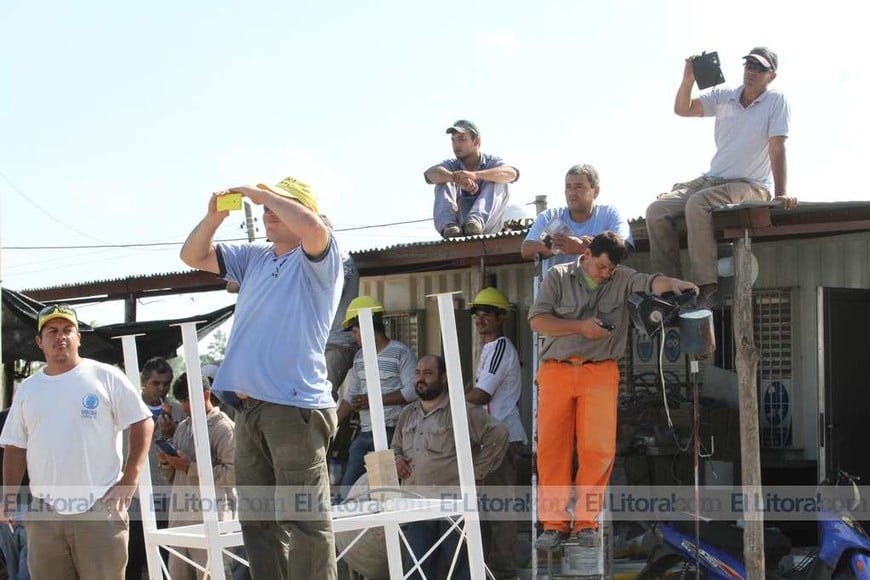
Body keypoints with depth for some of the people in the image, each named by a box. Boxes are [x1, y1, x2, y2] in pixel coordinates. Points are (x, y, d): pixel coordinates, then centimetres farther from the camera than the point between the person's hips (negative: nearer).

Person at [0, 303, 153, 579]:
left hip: (100, 508, -4)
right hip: (44, 514, 4)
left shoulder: (106, 377, 0)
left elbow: (142, 423, 0)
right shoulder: (27, 390, 13)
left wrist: (129, 481, -7)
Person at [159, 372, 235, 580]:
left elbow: (233, 473, -14)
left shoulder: (223, 427, -3)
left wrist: (190, 467, -14)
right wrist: (166, 463, 1)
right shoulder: (182, 428, 19)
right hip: (179, 516, 7)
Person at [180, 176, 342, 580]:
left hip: (295, 405, -8)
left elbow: (313, 227, -24)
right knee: (257, 517, 10)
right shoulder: (253, 258, 20)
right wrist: (213, 217, 5)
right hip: (250, 407, 8)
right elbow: (193, 256, 24)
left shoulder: (317, 259, -2)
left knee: (303, 518, -10)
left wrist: (262, 193, -11)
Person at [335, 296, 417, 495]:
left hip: (392, 432, -8)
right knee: (347, 489, 4)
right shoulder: (360, 357, 17)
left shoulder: (401, 353, -7)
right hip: (365, 434, 8)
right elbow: (350, 396, 21)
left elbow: (413, 391, -15)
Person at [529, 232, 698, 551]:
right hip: (556, 370, 0)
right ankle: (554, 523, 3)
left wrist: (673, 284, -34)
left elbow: (651, 283, -12)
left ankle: (586, 521, 2)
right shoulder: (558, 277, 6)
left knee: (598, 448, -8)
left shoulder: (623, 279, 7)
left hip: (600, 372, 0)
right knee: (552, 447, -3)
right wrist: (581, 327, -10)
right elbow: (537, 320, -1)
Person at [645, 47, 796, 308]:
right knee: (656, 211, -14)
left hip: (751, 186, -6)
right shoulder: (723, 97, 7)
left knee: (697, 204, -34)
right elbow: (682, 109, -2)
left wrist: (781, 194, -21)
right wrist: (688, 80, -20)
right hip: (712, 179, 6)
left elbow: (777, 149, -13)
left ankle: (707, 288, -33)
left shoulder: (776, 100, -6)